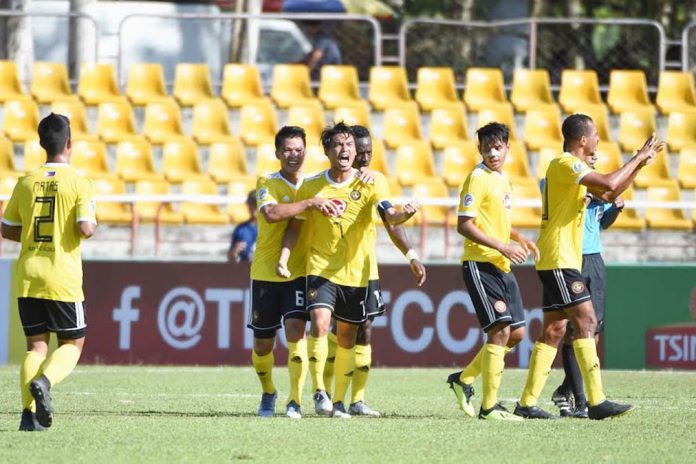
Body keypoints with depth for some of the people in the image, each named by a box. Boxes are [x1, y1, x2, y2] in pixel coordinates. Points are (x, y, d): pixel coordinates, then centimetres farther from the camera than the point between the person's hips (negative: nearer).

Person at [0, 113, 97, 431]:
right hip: (63, 279, -4)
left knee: (36, 345, 8)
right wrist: (92, 224, 7)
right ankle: (44, 381, -20)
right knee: (72, 344, 9)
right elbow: (86, 228, -16)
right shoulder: (78, 183, -7)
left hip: (27, 277, 4)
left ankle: (30, 411, -8)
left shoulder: (26, 182, 6)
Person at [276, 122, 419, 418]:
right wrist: (283, 259, -5)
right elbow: (295, 227, 8)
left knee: (347, 338, 8)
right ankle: (319, 391, -15)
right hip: (320, 269, -1)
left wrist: (404, 214, -40)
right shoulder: (311, 187, 0)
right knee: (319, 324, -22)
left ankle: (339, 401, 19)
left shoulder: (370, 183, -3)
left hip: (355, 272, 1)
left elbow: (388, 215, -17)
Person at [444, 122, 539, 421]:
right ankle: (489, 406, -10)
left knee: (516, 333, 9)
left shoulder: (503, 180, 16)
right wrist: (502, 246, -21)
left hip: (502, 267, 9)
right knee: (500, 330, -13)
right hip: (480, 265, -9)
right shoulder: (478, 179, -10)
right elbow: (464, 225, -17)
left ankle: (464, 379, 22)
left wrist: (519, 239, 12)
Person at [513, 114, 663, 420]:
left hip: (565, 261, 10)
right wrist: (638, 159, -12)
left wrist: (639, 163, 18)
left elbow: (609, 194, 25)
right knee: (586, 320, -13)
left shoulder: (574, 168, 19)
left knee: (554, 330, 8)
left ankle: (527, 403, 7)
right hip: (558, 260, -10)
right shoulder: (564, 164, -13)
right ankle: (596, 402, -16)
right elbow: (609, 184, -26)